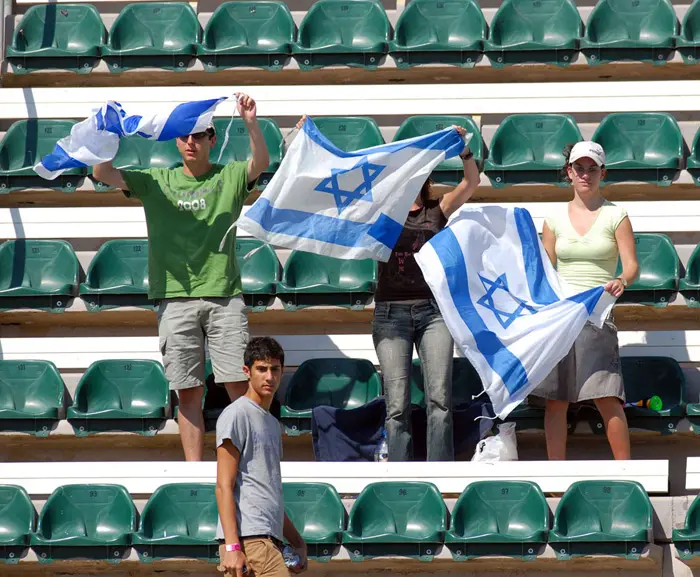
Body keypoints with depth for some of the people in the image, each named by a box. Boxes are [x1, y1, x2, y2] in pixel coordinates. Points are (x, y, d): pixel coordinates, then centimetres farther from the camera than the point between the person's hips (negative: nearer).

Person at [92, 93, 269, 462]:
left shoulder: (229, 177, 9)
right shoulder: (156, 182, 12)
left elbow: (261, 163, -11)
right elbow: (102, 174, 4)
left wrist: (250, 123, -28)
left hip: (223, 296, -1)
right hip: (175, 297, 1)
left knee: (239, 386, -5)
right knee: (188, 392, 2)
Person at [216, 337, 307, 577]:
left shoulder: (272, 423, 24)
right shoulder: (236, 415, -3)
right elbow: (224, 486, -10)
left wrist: (298, 543, 23)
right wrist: (232, 546, -18)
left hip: (268, 539, 8)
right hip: (249, 539, -8)